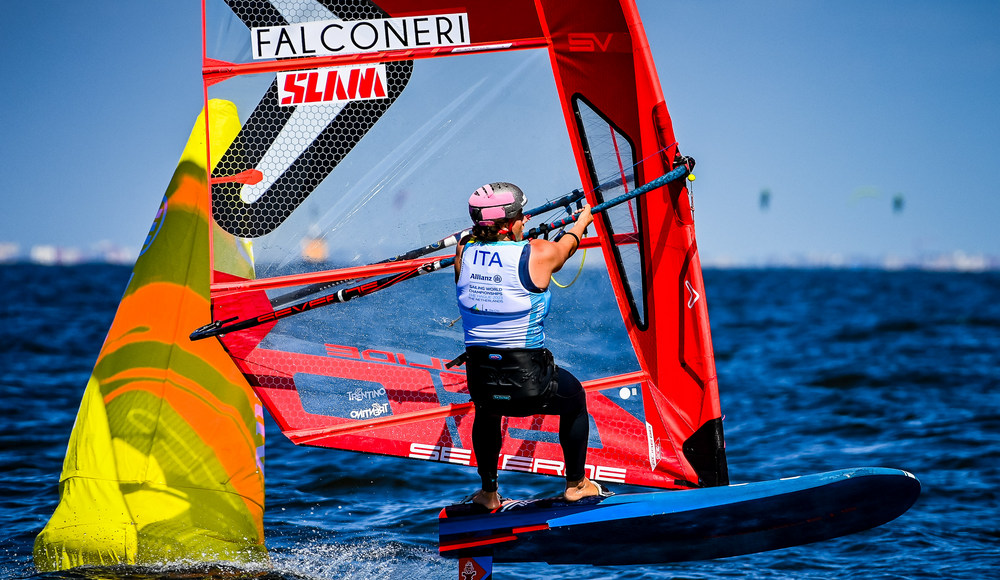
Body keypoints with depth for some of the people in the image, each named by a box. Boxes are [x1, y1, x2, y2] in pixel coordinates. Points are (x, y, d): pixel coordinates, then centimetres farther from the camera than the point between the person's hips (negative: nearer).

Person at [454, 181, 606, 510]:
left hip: (479, 380, 4)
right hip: (530, 384, -4)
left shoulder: (464, 253, -2)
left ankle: (488, 493, 47)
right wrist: (583, 220, 36)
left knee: (487, 412, 39)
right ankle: (575, 485, 41)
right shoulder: (538, 255, -11)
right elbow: (567, 245, 13)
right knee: (575, 399, 29)